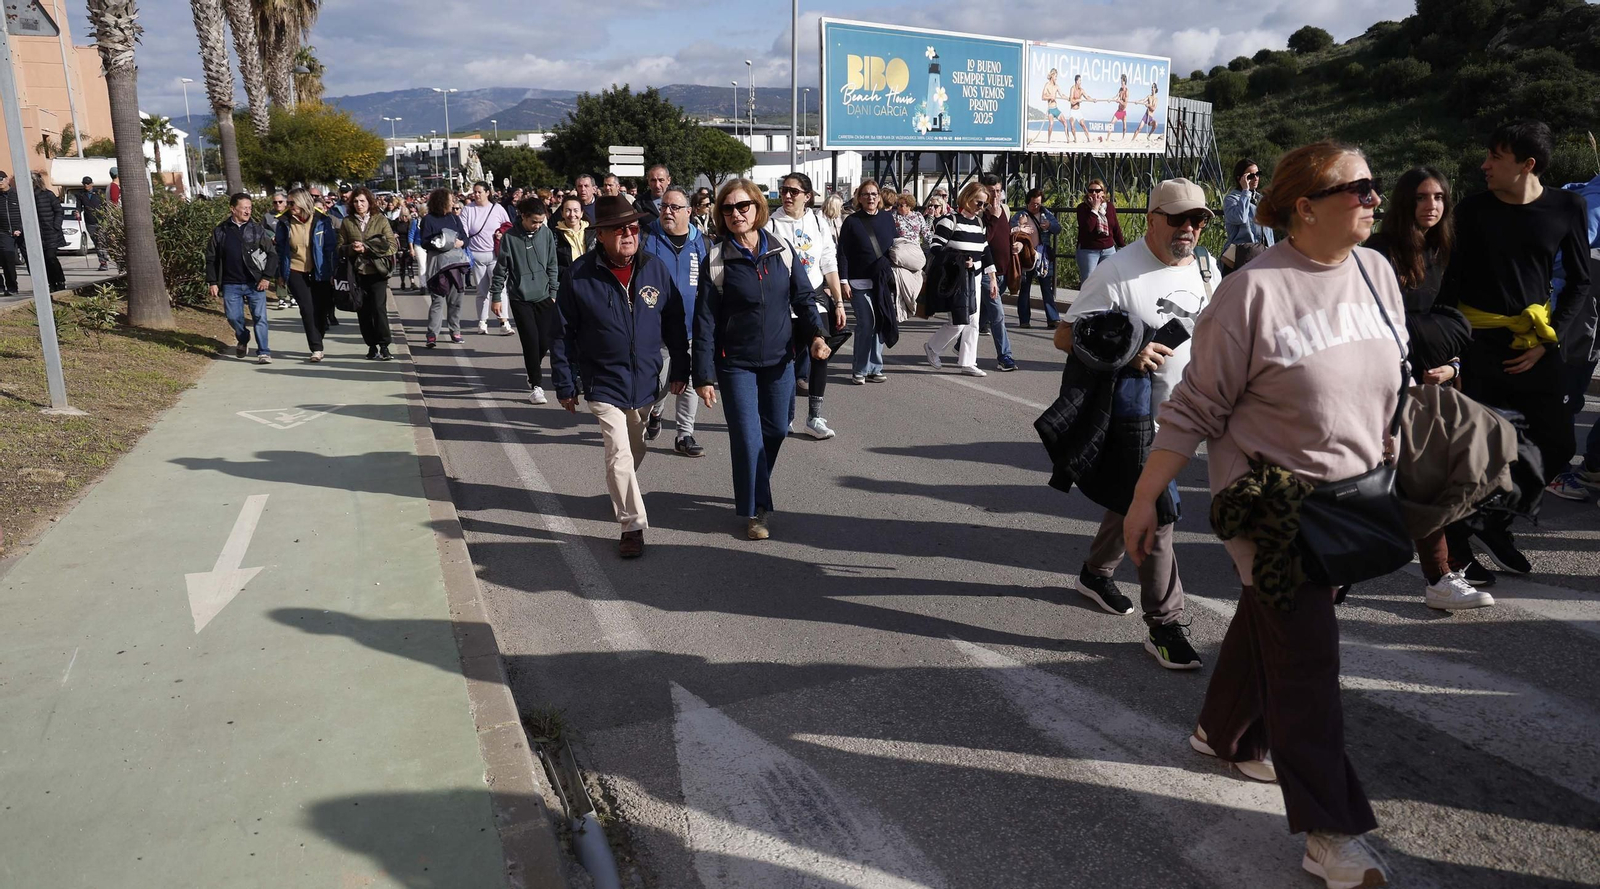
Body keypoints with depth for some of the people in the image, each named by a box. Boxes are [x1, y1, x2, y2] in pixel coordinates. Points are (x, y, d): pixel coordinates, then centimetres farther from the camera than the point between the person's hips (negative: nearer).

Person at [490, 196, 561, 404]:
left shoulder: (546, 234, 0)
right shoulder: (510, 237, -7)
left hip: (544, 296, 3)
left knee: (546, 340, 0)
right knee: (531, 341, -6)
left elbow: (552, 265, 8)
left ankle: (533, 373, 27)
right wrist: (496, 296, 1)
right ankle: (536, 385, 3)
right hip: (520, 297, -3)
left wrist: (554, 292, 6)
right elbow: (501, 268, 0)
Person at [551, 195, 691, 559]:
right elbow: (564, 333, -5)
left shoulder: (656, 269, -4)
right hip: (604, 385, -4)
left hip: (646, 383, 4)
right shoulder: (581, 274, -12)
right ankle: (633, 525, 0)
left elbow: (674, 322, 5)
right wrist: (565, 384, -4)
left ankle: (621, 496, 47)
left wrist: (680, 368, 7)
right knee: (619, 455, -11)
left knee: (636, 452, 21)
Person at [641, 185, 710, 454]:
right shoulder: (647, 239, -3)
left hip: (691, 329, 2)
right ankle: (654, 413, 33)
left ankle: (685, 435, 17)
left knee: (689, 384, 6)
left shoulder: (701, 242, 5)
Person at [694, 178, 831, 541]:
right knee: (747, 438, -4)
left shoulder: (782, 251, 1)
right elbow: (705, 321, -6)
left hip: (779, 360, 3)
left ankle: (754, 490, 38)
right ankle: (754, 511, 12)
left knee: (777, 429, 13)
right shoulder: (716, 261, -7)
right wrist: (704, 375, -10)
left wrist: (816, 334, -13)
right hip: (736, 364, -3)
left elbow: (803, 297, 6)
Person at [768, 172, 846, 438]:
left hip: (815, 297, 3)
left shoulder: (817, 222, 8)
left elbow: (829, 265, 11)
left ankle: (815, 417, 2)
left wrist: (838, 302, 8)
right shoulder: (771, 224, -3)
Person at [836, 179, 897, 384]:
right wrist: (843, 280, -9)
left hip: (884, 282, 4)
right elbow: (843, 253, -2)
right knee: (866, 324, -10)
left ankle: (874, 369, 15)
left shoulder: (887, 218, 9)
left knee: (880, 324, 5)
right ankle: (860, 370, 2)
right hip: (859, 283, -4)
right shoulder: (851, 221, -1)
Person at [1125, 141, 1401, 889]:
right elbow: (1195, 408, -15)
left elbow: (1393, 377, 14)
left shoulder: (1376, 272, 2)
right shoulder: (1254, 290, -18)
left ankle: (1225, 734, 44)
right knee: (1307, 657, -5)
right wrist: (1144, 500, -15)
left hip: (1352, 497, 6)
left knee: (1267, 624, 21)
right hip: (1271, 497, -6)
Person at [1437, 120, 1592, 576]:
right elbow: (1454, 279, 4)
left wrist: (1548, 341, -4)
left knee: (1557, 445, 1)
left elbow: (1579, 282, 6)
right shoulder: (1473, 209, -1)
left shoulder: (1566, 208, 1)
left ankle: (1496, 524, 18)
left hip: (1537, 344, 2)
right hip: (1481, 341, -2)